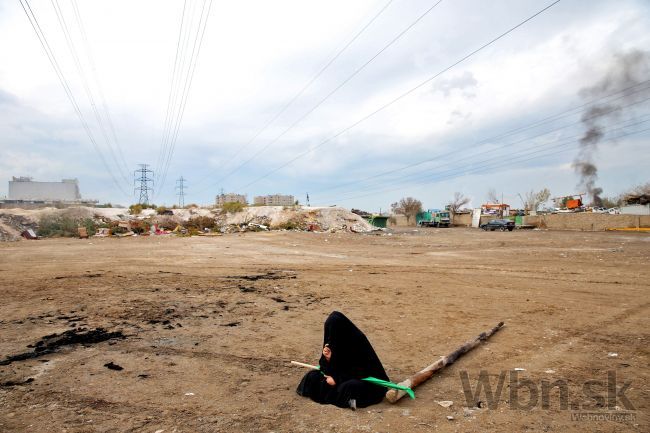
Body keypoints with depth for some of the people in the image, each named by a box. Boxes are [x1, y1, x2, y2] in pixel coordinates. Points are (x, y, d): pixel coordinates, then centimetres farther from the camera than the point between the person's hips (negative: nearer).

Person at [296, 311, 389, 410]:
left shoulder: (358, 341, -22)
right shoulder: (334, 340, -5)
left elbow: (360, 369, -20)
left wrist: (337, 379, -21)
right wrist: (327, 357, -21)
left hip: (364, 378, -8)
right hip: (344, 374, 9)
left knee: (346, 387, -39)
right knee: (313, 376, -7)